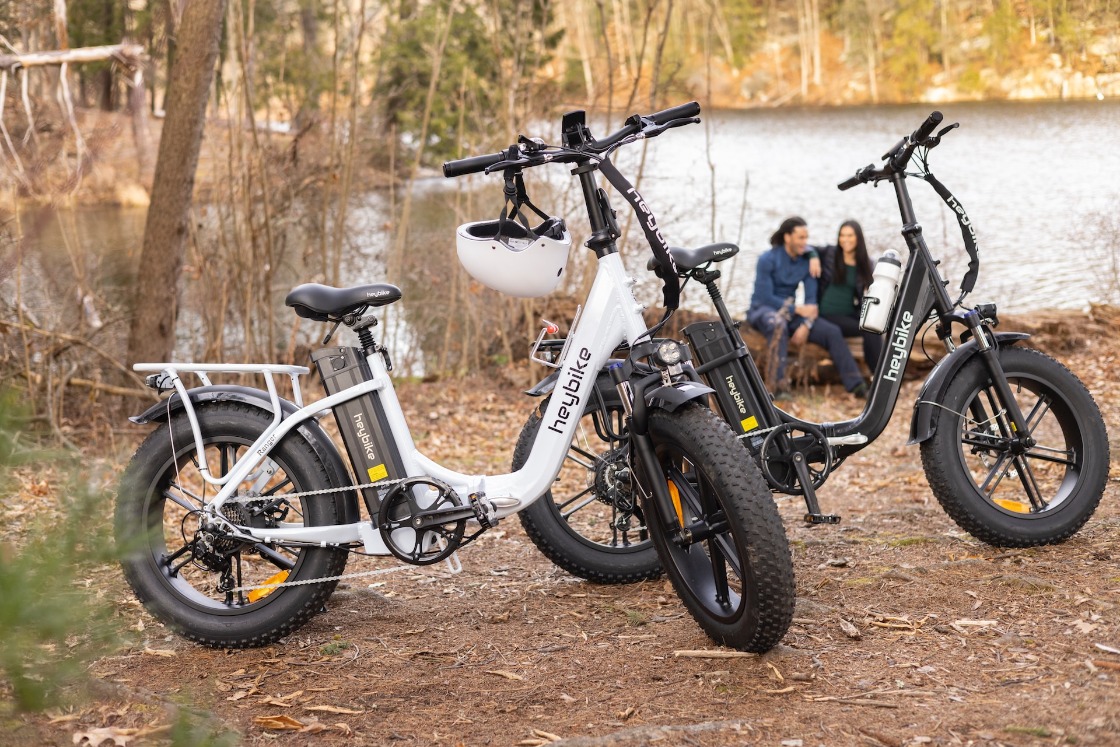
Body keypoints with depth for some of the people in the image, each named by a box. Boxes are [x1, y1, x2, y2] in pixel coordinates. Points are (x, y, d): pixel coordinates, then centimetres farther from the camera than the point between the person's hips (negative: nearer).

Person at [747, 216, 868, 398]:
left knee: (832, 331, -12)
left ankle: (856, 385, -13)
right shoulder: (768, 259, -13)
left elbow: (811, 298, -1)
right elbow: (765, 297, -18)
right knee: (779, 325, -41)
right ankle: (777, 385, -49)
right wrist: (798, 309, -22)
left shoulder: (807, 261, 2)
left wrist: (806, 325, -19)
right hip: (762, 310, -6)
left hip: (790, 311, 6)